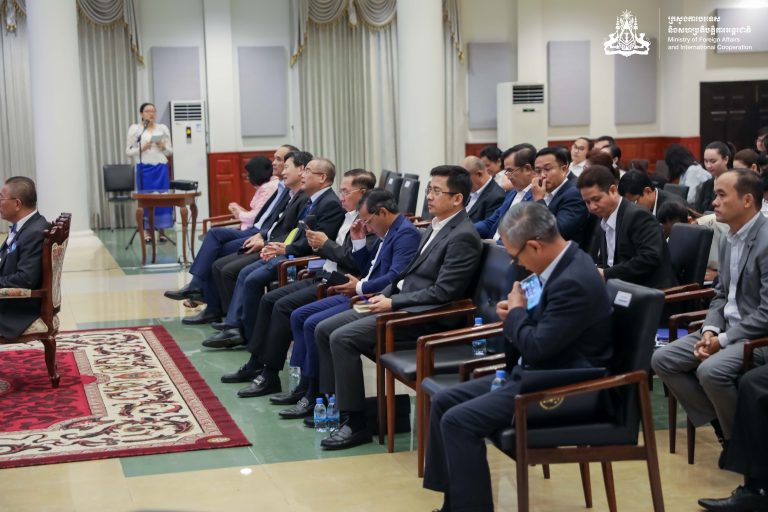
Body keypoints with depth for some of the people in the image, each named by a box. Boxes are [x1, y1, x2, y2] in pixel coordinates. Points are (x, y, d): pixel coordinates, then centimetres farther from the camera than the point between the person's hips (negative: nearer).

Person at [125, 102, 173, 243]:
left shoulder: (163, 128, 9)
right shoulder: (135, 129, 2)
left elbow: (170, 151, 12)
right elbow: (128, 151, 1)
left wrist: (163, 147, -8)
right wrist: (142, 148, -14)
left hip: (161, 168, 2)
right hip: (144, 168, -2)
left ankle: (162, 231, 7)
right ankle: (149, 231, 7)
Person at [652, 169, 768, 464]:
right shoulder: (728, 239, 10)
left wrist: (723, 340, -19)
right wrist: (710, 331, -4)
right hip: (726, 330, 9)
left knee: (711, 371, -33)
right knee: (662, 360, -2)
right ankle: (719, 422, 5)